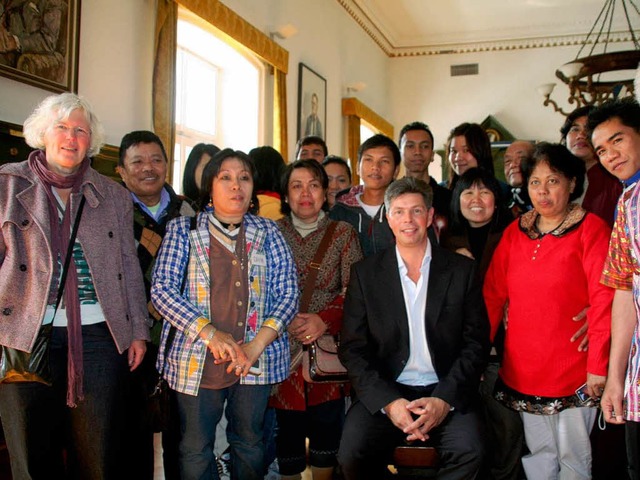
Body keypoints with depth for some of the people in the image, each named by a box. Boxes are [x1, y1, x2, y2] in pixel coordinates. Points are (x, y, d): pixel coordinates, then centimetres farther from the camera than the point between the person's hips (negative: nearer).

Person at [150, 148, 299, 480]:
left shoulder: (267, 233, 8)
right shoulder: (183, 229, 4)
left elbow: (288, 293, 3)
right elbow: (161, 289, -5)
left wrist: (258, 344, -11)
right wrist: (209, 333, -17)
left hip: (256, 360, 2)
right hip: (197, 360, -1)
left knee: (250, 445, 13)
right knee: (195, 451, 8)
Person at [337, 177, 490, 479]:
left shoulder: (462, 270, 5)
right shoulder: (365, 273, 4)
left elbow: (476, 343, 3)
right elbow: (353, 348, 1)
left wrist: (445, 399, -11)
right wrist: (389, 402, -13)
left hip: (446, 394, 0)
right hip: (383, 392, 0)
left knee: (469, 451, -27)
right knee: (351, 454, -24)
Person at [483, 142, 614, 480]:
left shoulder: (591, 229, -6)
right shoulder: (514, 232, 7)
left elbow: (603, 301, -11)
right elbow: (493, 294, 7)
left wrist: (598, 366, -15)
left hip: (572, 373, -4)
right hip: (522, 371, 4)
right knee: (537, 452, 14)